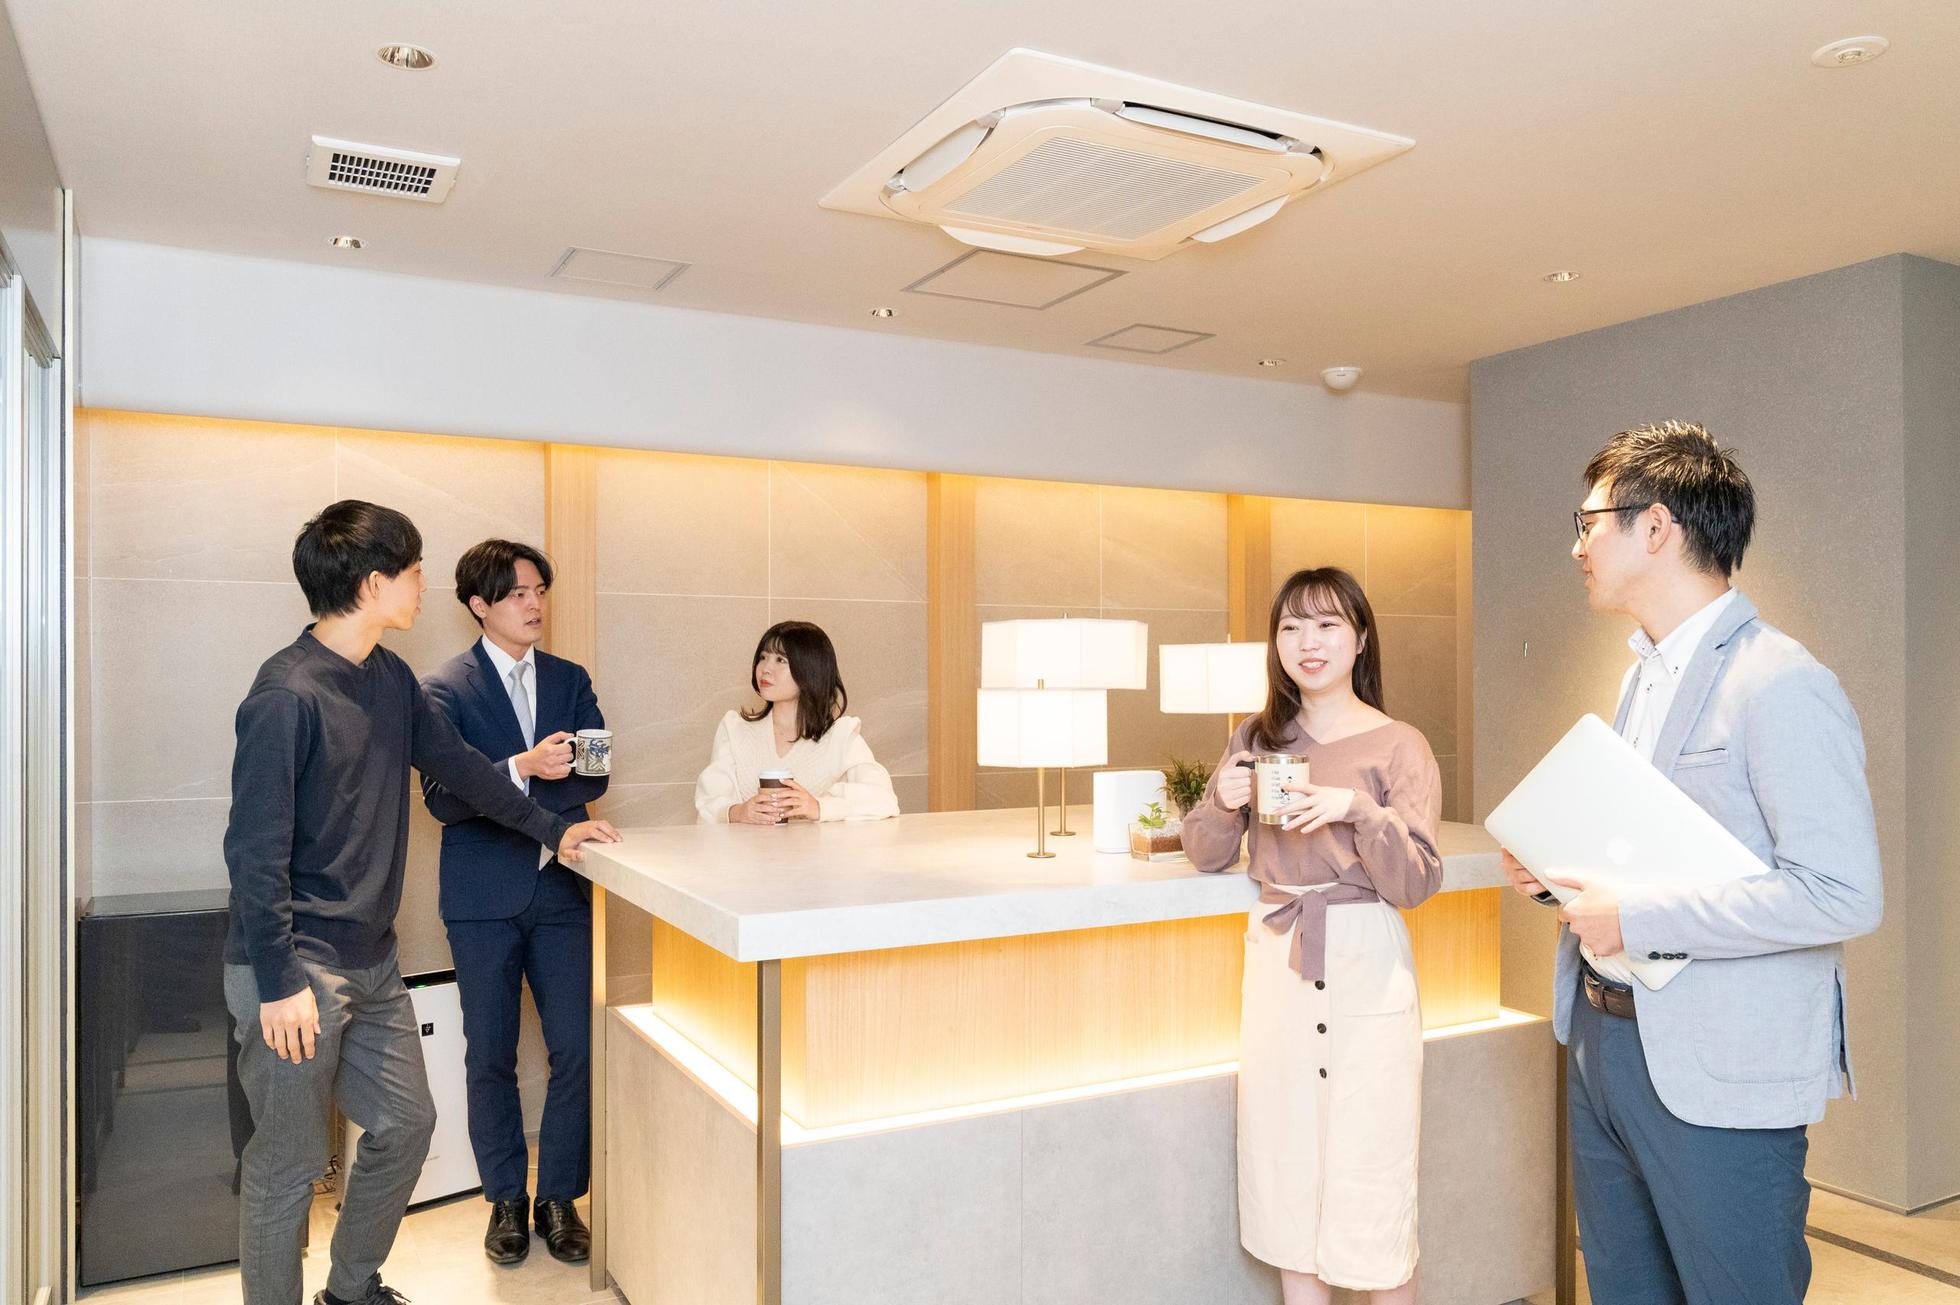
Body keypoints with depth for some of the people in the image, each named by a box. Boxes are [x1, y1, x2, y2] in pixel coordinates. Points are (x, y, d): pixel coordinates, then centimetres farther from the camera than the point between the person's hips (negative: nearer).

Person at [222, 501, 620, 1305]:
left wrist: (551, 829, 19)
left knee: (405, 1123, 17)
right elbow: (255, 849, -19)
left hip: (371, 960, 9)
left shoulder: (389, 678, 5)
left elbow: (455, 765, 16)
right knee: (290, 1163, 4)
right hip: (298, 969, -8)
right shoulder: (287, 695, -19)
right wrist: (279, 983, -19)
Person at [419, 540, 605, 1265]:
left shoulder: (571, 680, 9)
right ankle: (506, 1199, 25)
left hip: (562, 889, 3)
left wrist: (494, 790, -13)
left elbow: (594, 779, 1)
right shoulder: (445, 689, -2)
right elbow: (442, 799, -12)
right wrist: (524, 769, -26)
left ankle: (560, 1198, 17)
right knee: (490, 1056, 8)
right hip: (484, 897, -2)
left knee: (576, 1049, 1)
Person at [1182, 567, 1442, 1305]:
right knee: (1286, 1168, 11)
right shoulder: (1256, 739, 7)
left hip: (1365, 967, -4)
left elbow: (1415, 884, -10)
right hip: (1274, 960, 4)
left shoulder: (1399, 747, -5)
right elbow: (1206, 856, 10)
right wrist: (1224, 804, -10)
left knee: (1370, 1177, 2)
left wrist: (1359, 808, -25)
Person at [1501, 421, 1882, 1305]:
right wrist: (1560, 872, 3)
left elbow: (1841, 893, -24)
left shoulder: (1779, 684, -17)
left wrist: (1634, 917, -22)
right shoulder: (1646, 672, 12)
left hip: (1719, 1069, -8)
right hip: (1605, 1036, 9)